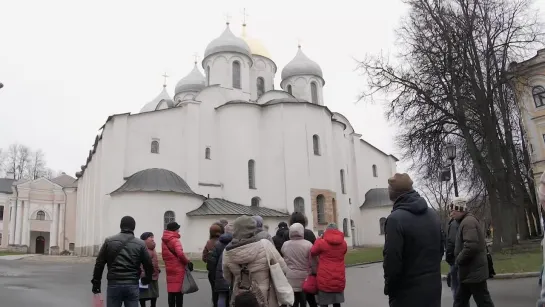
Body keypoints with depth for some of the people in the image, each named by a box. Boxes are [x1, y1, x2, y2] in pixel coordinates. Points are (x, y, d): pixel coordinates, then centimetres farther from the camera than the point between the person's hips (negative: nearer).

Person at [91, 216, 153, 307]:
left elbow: (99, 263, 4)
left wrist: (96, 282, 11)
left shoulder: (109, 241, 5)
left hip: (114, 284, 0)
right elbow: (149, 265, 5)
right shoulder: (140, 244, 3)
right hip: (132, 285, 0)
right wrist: (146, 280, 24)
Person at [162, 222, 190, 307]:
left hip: (169, 269, 7)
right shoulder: (175, 240, -15)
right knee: (179, 291, -1)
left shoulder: (164, 241, 11)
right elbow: (180, 254, -26)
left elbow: (164, 256, 16)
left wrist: (169, 263, 13)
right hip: (178, 270, -7)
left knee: (171, 292, 12)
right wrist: (187, 261, -12)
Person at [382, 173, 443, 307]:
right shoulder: (433, 215, 7)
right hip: (433, 288, 7)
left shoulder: (395, 219, -18)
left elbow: (392, 260, -20)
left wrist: (389, 288, -6)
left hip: (407, 293, -7)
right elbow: (441, 248, 14)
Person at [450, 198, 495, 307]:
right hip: (471, 271, 10)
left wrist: (458, 260, -15)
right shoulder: (467, 221, 15)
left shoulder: (468, 222, -17)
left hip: (473, 271, -10)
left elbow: (471, 246, -29)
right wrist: (459, 260, 15)